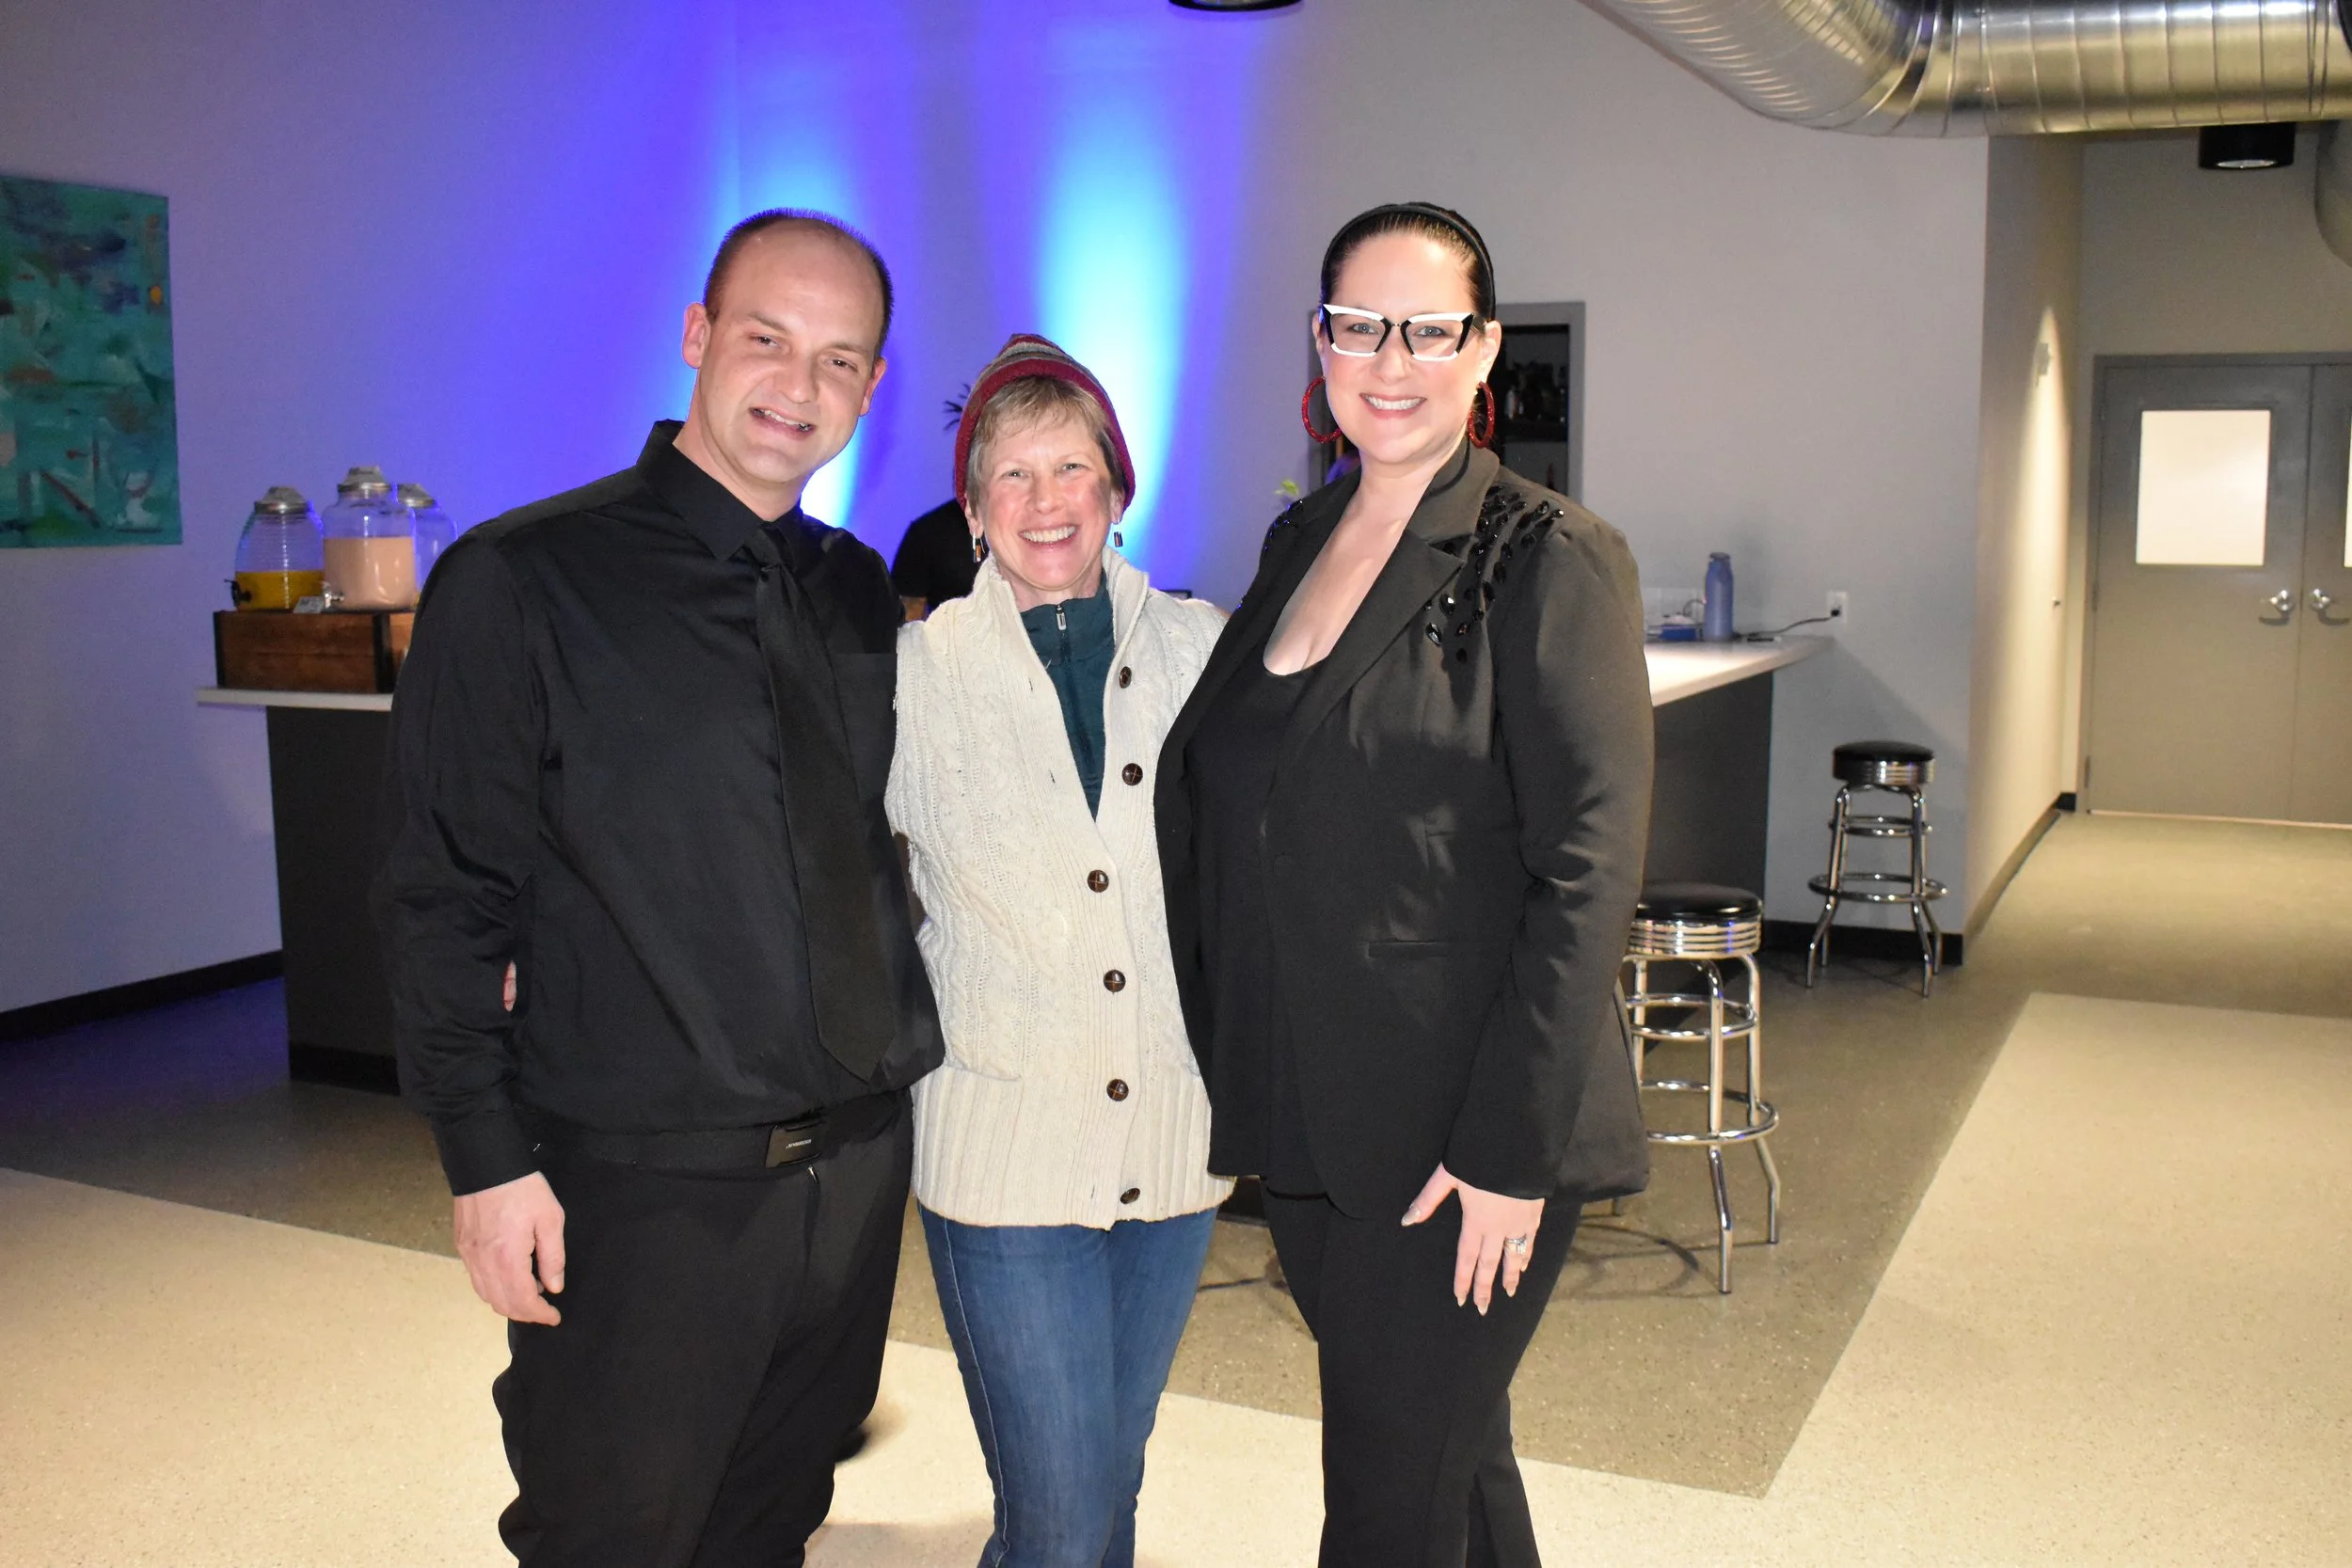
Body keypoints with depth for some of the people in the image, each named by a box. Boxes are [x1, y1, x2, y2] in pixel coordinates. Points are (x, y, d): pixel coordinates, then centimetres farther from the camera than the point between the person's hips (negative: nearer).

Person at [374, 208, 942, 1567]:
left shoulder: (863, 596, 7)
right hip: (640, 1187, -5)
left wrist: (908, 1075, 10)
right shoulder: (521, 583, -9)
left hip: (857, 1164, 5)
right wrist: (489, 1160, -12)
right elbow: (447, 903, -9)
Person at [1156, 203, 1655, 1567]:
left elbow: (1587, 874, -14)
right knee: (1455, 1454, 21)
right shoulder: (1299, 544, 10)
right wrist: (1233, 1075, 12)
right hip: (1305, 1121, 6)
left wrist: (1509, 1153, -16)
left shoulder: (1550, 559, -10)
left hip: (1464, 1143, -6)